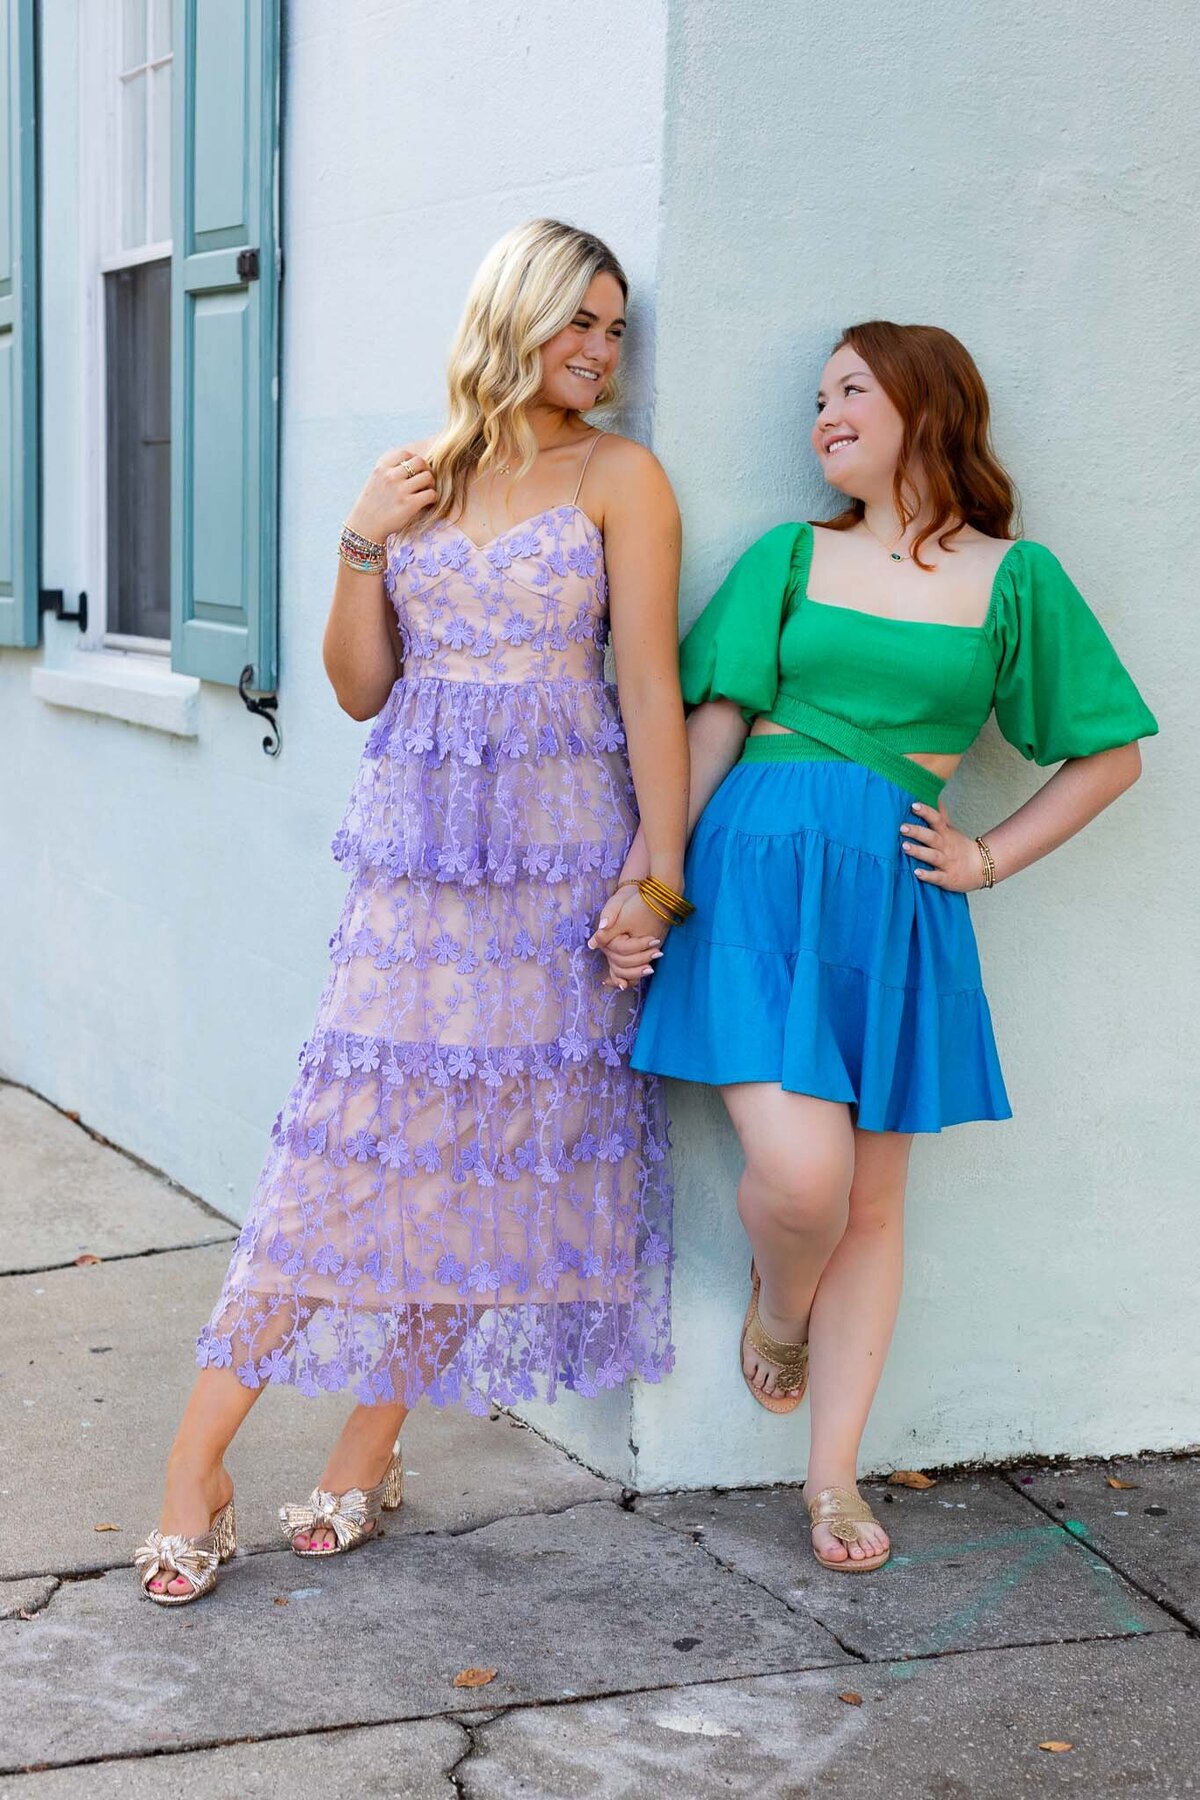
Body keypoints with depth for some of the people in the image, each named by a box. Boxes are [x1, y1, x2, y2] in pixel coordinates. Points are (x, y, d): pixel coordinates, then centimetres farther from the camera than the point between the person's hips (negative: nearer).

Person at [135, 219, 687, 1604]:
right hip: (417, 842, 2)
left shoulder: (619, 477, 3)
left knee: (489, 1143, 0)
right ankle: (194, 1472, 0)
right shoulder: (413, 478, 12)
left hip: (555, 849, -2)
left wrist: (660, 868, -10)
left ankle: (366, 1460, 13)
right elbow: (360, 692, 11)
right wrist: (363, 545, -2)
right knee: (351, 1136, -4)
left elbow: (649, 687, -3)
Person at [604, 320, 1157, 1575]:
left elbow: (1112, 752, 13)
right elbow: (709, 728, 6)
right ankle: (777, 1305, 20)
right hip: (760, 869, -1)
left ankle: (833, 1476, 19)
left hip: (894, 895, 1)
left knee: (872, 1201, 6)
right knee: (799, 1174, -16)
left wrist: (986, 859, 5)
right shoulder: (790, 556, 10)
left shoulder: (1013, 576, 8)